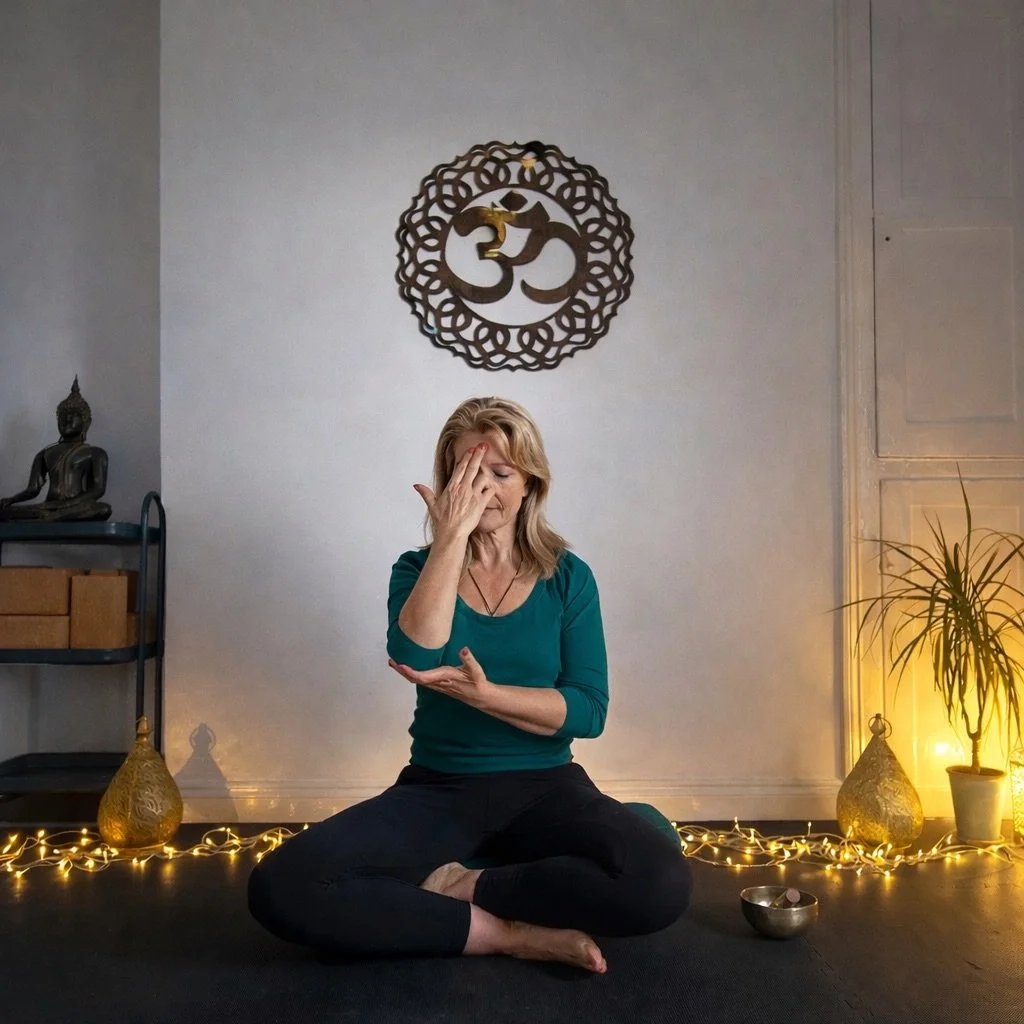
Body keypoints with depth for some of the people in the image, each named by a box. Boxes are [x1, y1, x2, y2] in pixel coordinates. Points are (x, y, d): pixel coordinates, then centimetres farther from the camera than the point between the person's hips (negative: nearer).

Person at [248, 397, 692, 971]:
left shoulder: (568, 577, 2)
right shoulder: (418, 570, 3)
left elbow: (589, 711, -7)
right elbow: (414, 655, -20)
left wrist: (483, 694, -21)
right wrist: (454, 534, -19)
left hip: (544, 791, 0)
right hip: (436, 793, 1)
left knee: (662, 883, -31)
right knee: (280, 886, -25)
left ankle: (457, 886, -11)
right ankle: (513, 933, -16)